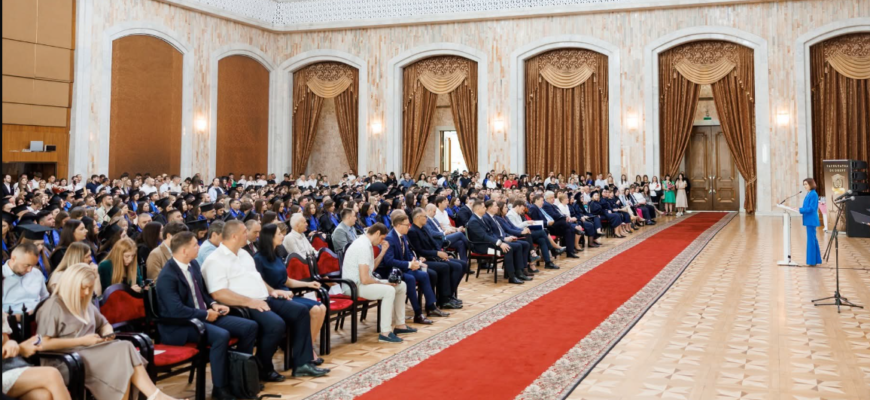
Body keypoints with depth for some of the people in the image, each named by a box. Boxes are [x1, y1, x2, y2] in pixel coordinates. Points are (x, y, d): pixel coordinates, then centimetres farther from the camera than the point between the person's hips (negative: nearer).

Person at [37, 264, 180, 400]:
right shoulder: (53, 306, -5)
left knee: (125, 348, -27)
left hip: (91, 353, 7)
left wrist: (108, 333, 4)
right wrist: (82, 341, -15)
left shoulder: (85, 304, 19)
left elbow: (104, 324, 30)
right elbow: (44, 344, -15)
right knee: (123, 352, -29)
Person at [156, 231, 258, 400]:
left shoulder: (194, 264, 7)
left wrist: (213, 304, 1)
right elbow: (177, 311, -27)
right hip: (179, 325, -9)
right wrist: (206, 314, -18)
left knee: (250, 326, -4)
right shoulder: (167, 276, -19)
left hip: (204, 314, 9)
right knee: (221, 335, -35)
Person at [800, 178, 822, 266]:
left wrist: (800, 210, -20)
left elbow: (811, 208, -20)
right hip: (809, 220, 10)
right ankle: (815, 259, 23)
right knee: (813, 239, 15)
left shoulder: (813, 194, -14)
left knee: (811, 240, -5)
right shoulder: (809, 194, 14)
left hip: (811, 221, -10)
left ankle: (812, 261, 0)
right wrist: (800, 209, 4)